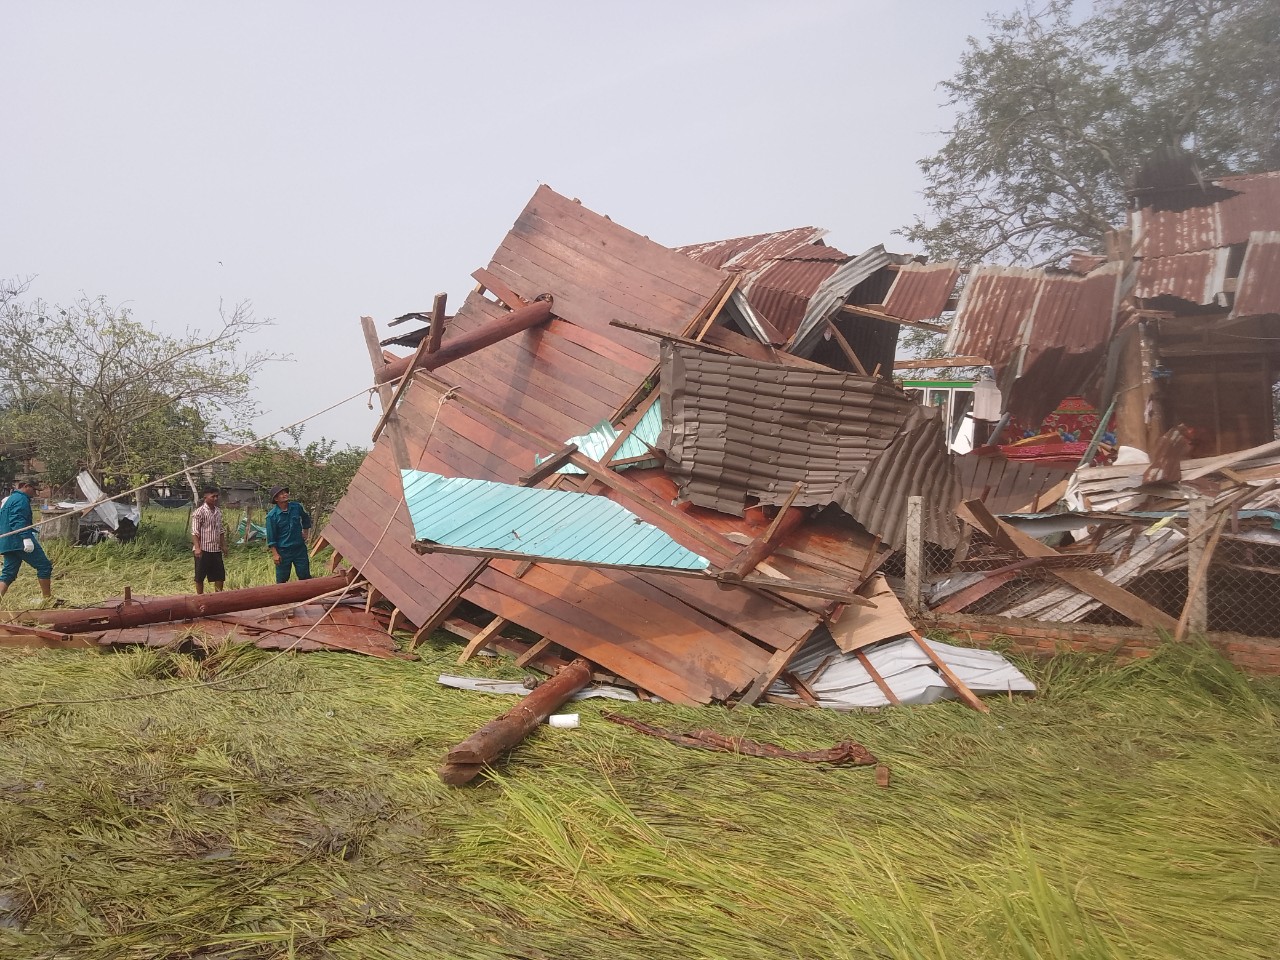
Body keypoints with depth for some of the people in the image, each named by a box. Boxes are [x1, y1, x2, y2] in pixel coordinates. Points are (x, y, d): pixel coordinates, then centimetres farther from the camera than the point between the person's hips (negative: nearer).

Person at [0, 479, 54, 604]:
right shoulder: (21, 499, -9)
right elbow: (18, 520, -22)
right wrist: (26, 537, -30)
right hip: (20, 541, -10)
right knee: (44, 566, -2)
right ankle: (48, 598, 2)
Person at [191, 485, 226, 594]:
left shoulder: (218, 511, 10)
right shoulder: (199, 512, -10)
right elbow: (195, 532, -13)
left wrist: (223, 545, 13)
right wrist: (197, 548, -20)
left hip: (216, 549, 6)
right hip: (203, 549, -6)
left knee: (220, 575, 7)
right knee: (200, 576, 3)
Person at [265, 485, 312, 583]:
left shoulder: (296, 506, -2)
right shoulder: (272, 515, -12)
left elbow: (306, 519, 21)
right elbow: (271, 537, -8)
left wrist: (306, 533, 19)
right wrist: (275, 554, -11)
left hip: (299, 548, 3)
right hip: (283, 551, -3)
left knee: (305, 576, 6)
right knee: (281, 578, 6)